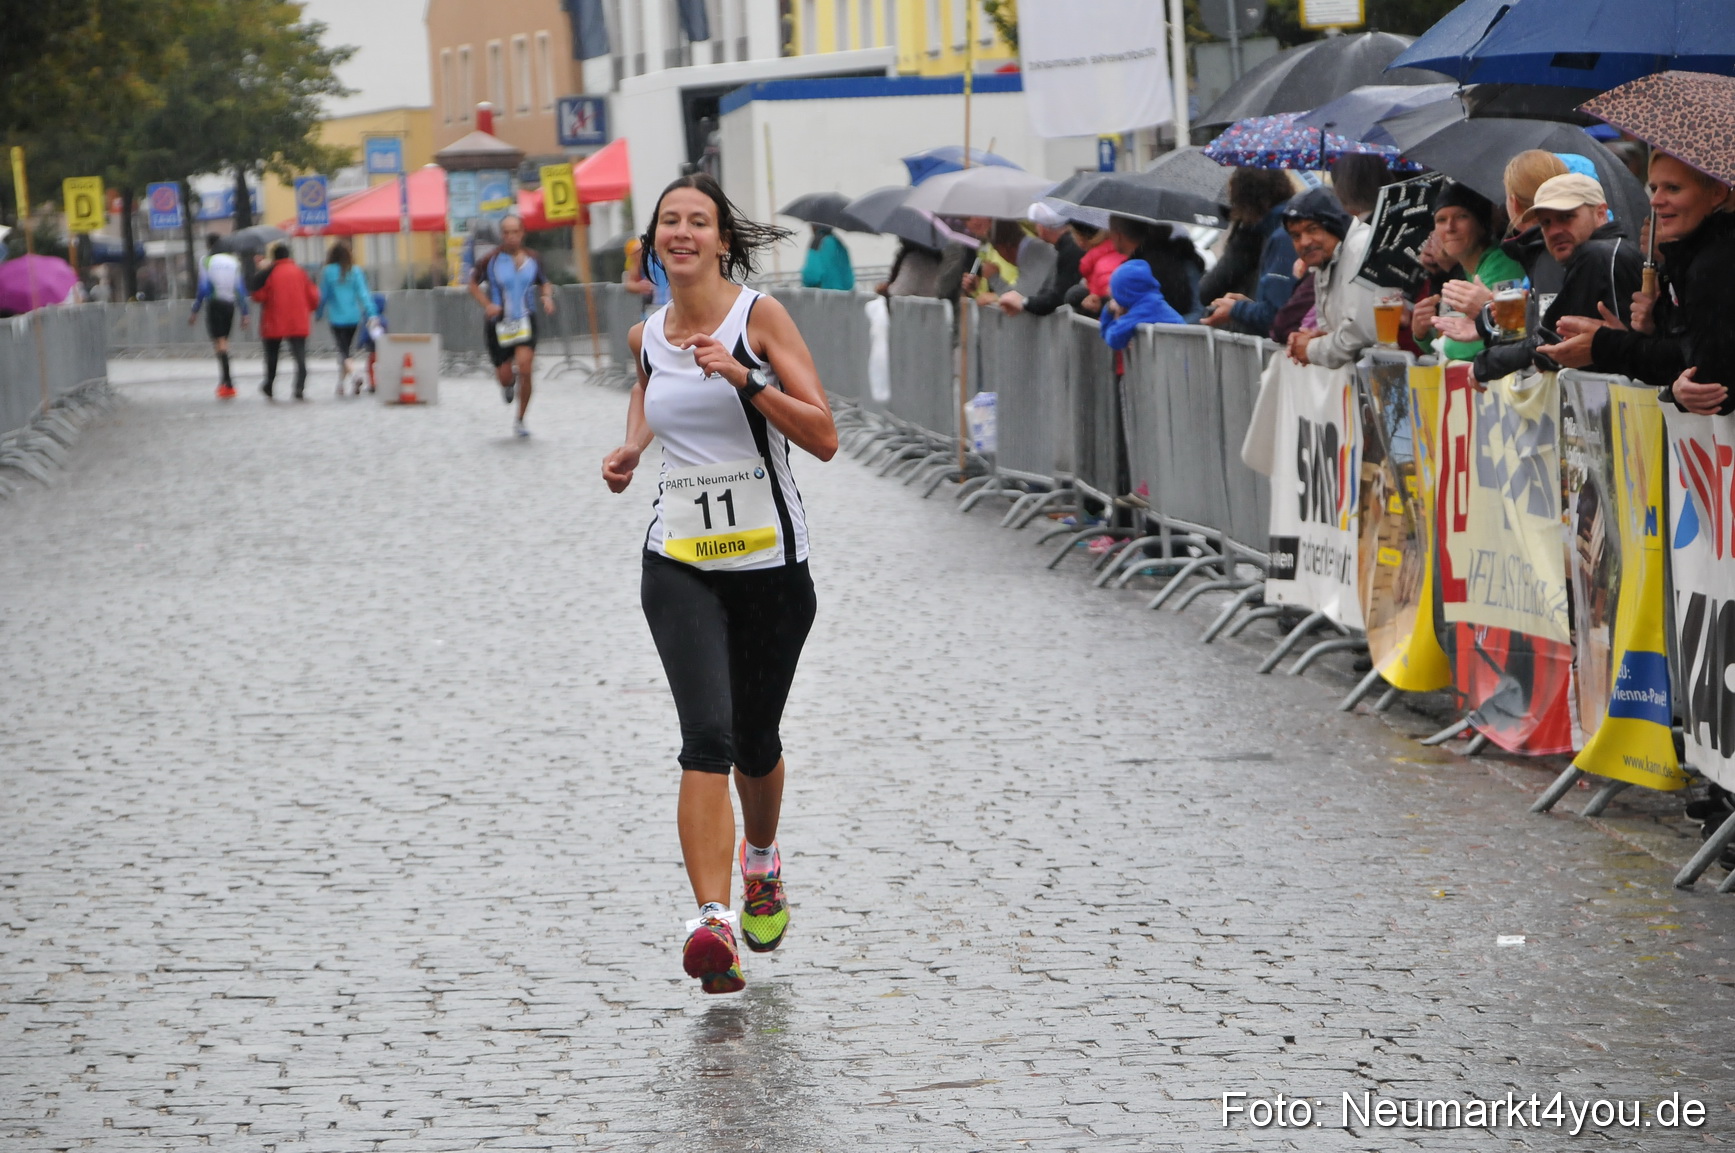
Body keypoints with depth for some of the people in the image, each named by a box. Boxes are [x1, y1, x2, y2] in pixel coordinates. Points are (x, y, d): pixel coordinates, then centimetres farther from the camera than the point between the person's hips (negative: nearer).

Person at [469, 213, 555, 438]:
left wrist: (548, 297, -3)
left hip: (525, 321, 1)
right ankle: (507, 384, 45)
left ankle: (520, 420, -3)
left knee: (525, 367, -20)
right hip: (498, 323, -1)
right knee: (505, 376, 1)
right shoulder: (490, 261, -6)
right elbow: (473, 284, 6)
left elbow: (544, 283, 19)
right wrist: (487, 305, -10)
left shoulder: (532, 260, 3)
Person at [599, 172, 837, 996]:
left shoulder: (760, 318, -7)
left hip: (771, 564, -1)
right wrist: (630, 450, 8)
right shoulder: (647, 336, 4)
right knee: (707, 735, -19)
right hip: (679, 564, 1)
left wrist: (746, 376, -24)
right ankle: (714, 921, -27)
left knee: (755, 741, 15)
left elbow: (824, 439, -13)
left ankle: (762, 864, 47)